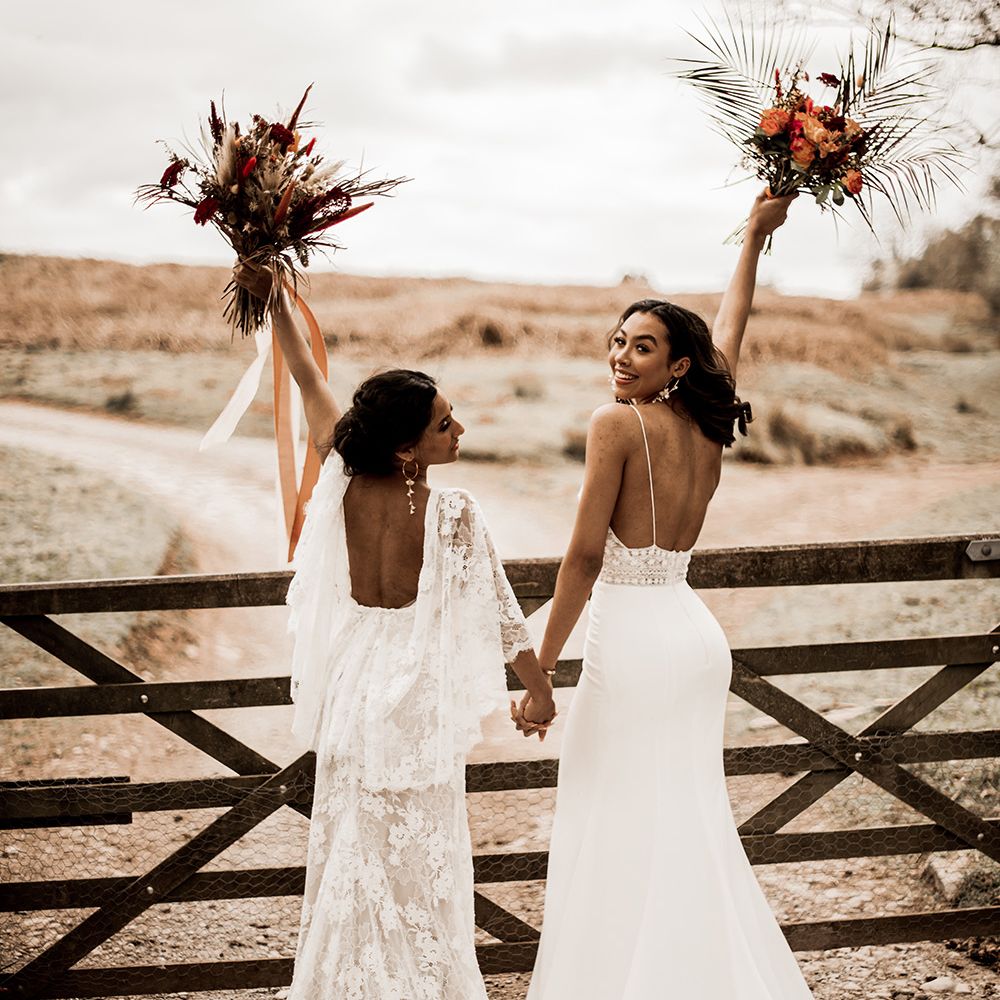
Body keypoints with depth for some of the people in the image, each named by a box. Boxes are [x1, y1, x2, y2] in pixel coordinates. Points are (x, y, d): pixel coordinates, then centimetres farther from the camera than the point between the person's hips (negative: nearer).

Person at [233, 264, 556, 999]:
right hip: (418, 698, -4)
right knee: (420, 861, 10)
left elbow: (311, 382, -2)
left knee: (352, 849, 19)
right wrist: (540, 688, 1)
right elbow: (501, 613, -12)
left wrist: (274, 301, 4)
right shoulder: (453, 514, -22)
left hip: (351, 688, 4)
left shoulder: (342, 485, -13)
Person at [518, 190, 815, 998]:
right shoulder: (709, 431, 7)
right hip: (697, 637, 8)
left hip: (633, 640, -8)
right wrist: (755, 238, 37)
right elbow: (731, 333, 24)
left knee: (623, 835, -1)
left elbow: (586, 555, -14)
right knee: (690, 827, 15)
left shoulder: (618, 425, -11)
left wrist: (540, 669, -10)